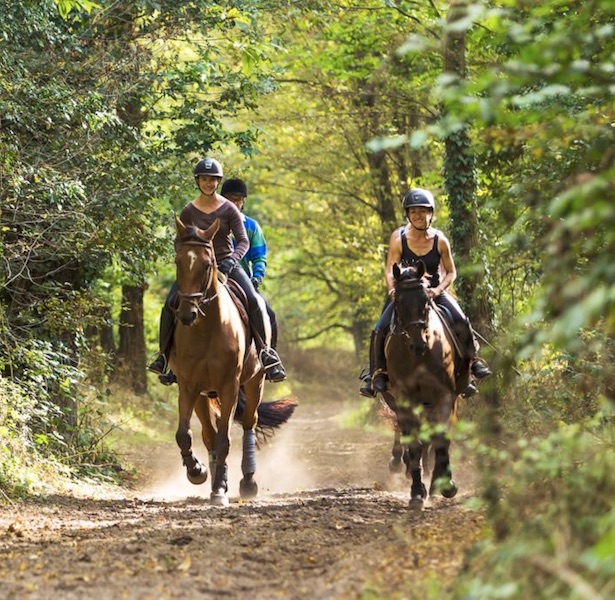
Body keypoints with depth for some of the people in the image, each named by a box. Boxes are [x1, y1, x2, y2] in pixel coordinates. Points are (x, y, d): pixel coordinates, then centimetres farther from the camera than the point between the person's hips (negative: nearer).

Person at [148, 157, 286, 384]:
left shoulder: (229, 209, -1)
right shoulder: (189, 211, 3)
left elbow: (243, 241, -4)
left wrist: (232, 260, -22)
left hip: (227, 265, -1)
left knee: (254, 301, -23)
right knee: (170, 304, -18)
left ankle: (266, 352, -14)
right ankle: (165, 355, -5)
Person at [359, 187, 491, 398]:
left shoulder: (440, 240, -6)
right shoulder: (398, 238, -7)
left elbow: (451, 272, 1)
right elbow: (389, 271, -9)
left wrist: (438, 289, -17)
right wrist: (393, 292, -28)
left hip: (434, 292, 0)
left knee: (461, 322, -22)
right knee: (380, 330, -18)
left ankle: (472, 361, -1)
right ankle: (376, 373, -4)